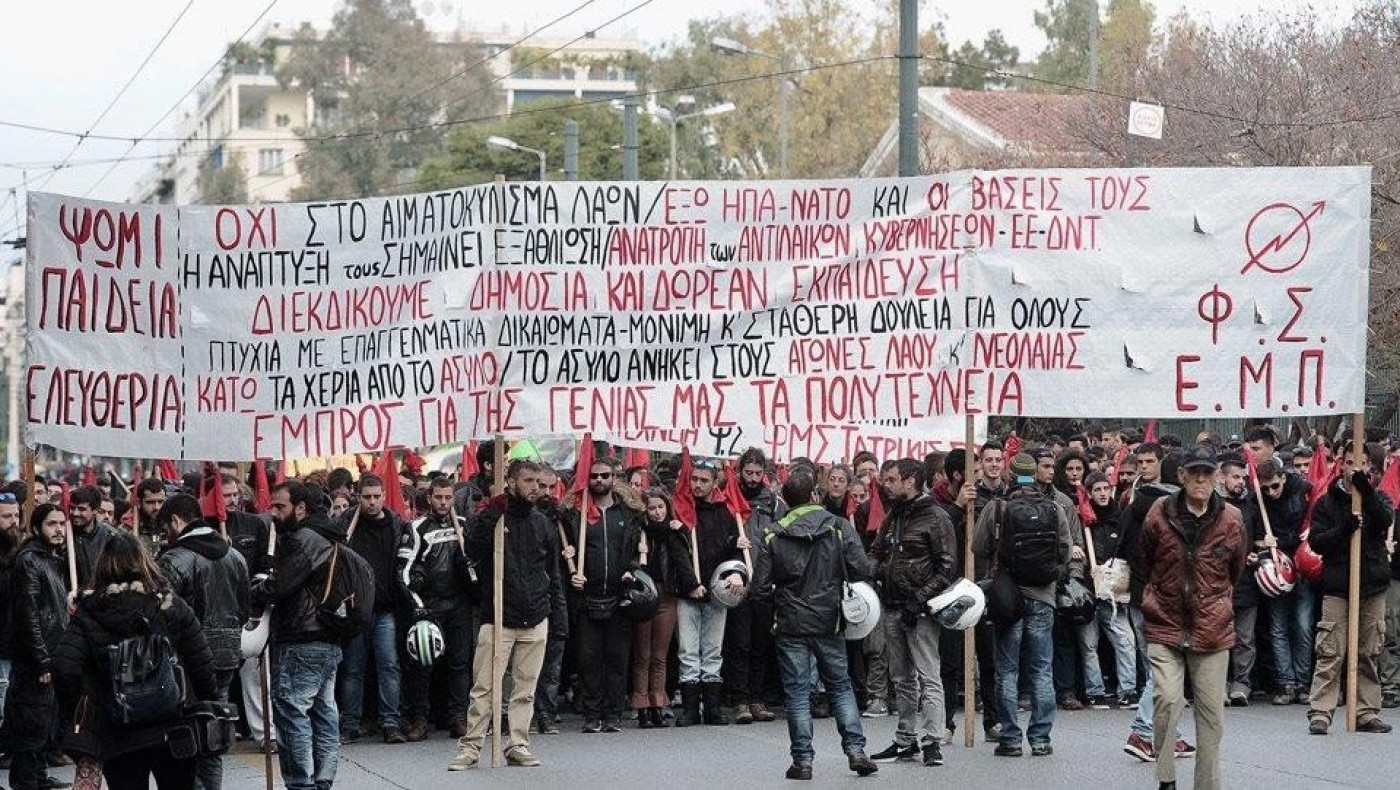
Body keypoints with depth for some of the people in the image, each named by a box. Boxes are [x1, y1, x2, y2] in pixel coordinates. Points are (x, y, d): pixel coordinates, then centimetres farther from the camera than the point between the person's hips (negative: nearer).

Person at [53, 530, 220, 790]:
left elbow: (64, 669, -16)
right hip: (176, 728, 1)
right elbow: (201, 666, -3)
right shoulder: (172, 606, -1)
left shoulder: (87, 614, -4)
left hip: (117, 737, -1)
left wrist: (75, 715, -2)